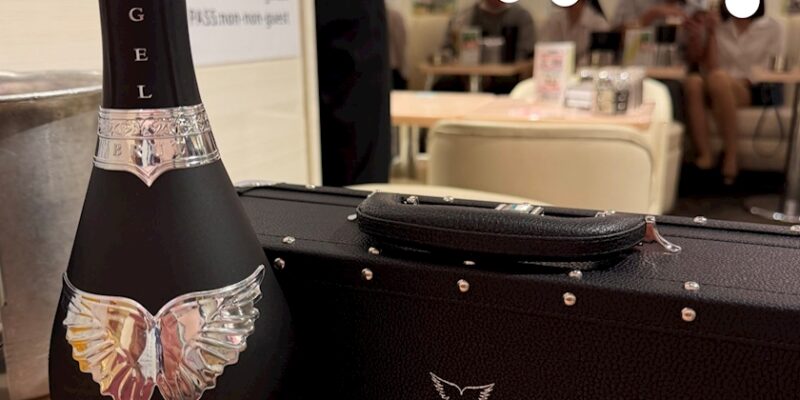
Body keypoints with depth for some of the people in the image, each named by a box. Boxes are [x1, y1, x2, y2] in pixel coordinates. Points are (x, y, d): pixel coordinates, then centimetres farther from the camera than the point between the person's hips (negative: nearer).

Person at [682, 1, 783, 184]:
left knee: (718, 77, -36)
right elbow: (709, 67, 3)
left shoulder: (771, 27, 10)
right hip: (718, 91, 2)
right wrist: (711, 34, -5)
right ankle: (705, 156, -38)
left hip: (751, 92, -2)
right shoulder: (718, 25, 13)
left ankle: (730, 155, -30)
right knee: (693, 82, -33)